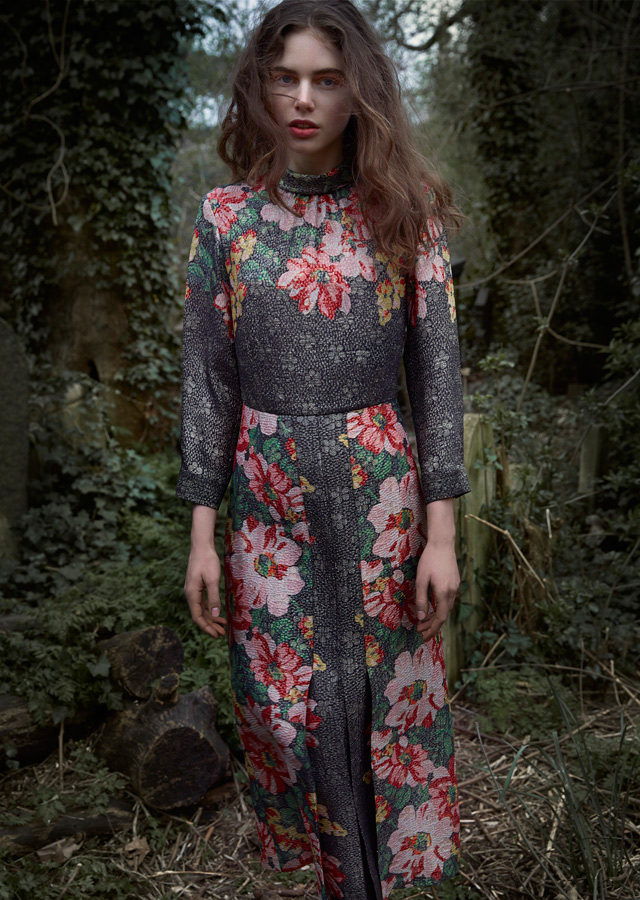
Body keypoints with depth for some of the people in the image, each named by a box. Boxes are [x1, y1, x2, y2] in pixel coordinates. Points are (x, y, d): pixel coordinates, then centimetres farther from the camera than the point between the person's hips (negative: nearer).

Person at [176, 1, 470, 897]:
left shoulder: (405, 211, -1)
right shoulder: (226, 215, 1)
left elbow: (437, 370, -2)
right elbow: (208, 375, 2)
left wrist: (440, 530, -6)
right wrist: (202, 533, -1)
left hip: (379, 487, -1)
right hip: (266, 491, 1)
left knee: (384, 691, 10)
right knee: (286, 702, 9)